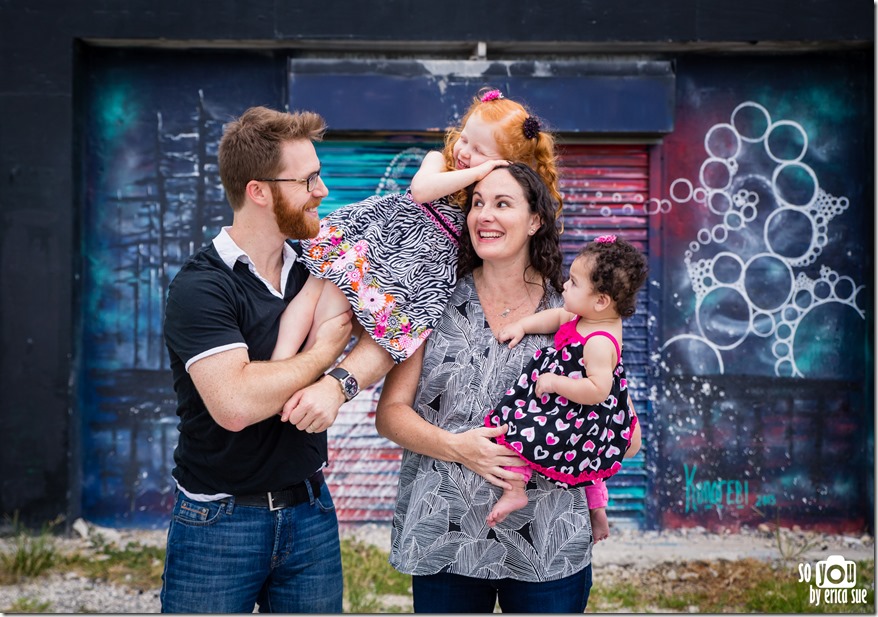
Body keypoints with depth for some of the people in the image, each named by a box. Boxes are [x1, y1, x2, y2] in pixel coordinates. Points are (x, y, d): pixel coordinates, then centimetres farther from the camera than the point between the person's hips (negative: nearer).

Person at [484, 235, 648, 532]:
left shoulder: (599, 342, -32)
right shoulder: (587, 317, -4)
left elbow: (597, 390, -35)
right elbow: (558, 316, 12)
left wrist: (555, 382, -29)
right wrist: (522, 325, 2)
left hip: (577, 416, -10)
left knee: (514, 429, -12)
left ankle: (515, 491, -1)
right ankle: (596, 509, 48)